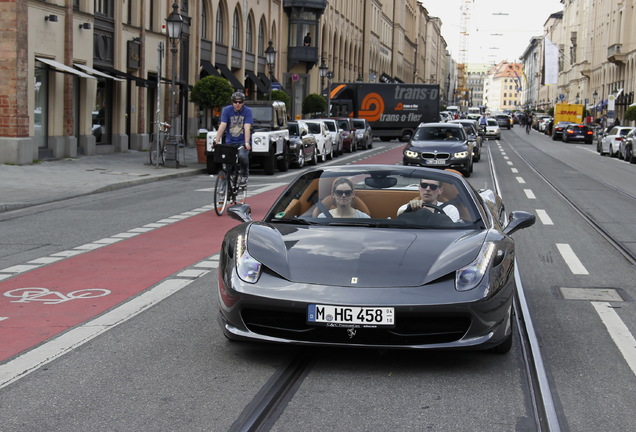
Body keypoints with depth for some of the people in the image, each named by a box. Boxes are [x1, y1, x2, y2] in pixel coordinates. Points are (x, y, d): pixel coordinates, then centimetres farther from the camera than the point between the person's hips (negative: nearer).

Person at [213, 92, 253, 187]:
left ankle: (244, 176, -4)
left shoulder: (247, 111, -7)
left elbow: (247, 128, -18)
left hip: (242, 141, -3)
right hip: (230, 142, 3)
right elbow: (222, 126, -11)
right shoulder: (226, 110, -3)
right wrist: (216, 141, -21)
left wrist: (247, 143, -30)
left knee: (242, 156, -29)